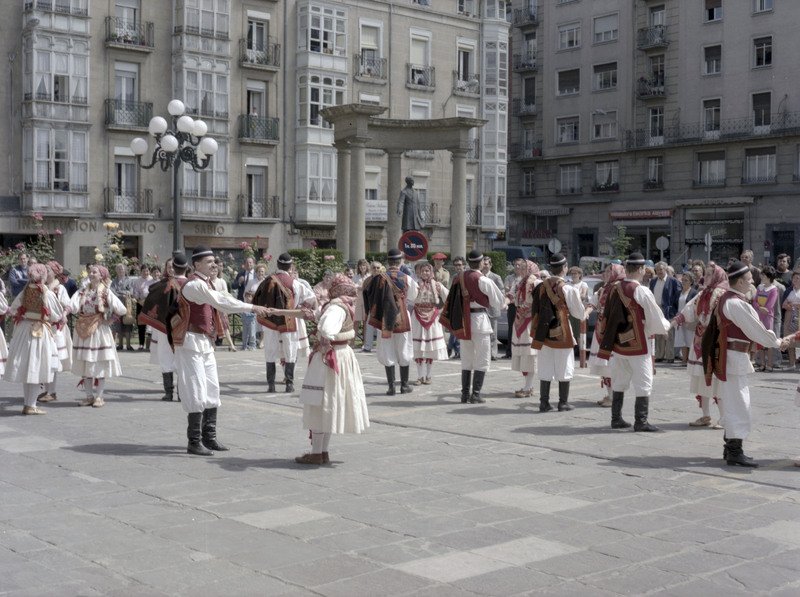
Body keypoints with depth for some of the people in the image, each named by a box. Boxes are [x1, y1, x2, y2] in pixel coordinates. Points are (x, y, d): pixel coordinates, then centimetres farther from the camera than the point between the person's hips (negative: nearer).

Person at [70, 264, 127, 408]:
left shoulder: (105, 292, -2)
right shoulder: (82, 291, 7)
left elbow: (122, 310, -7)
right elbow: (73, 304, -10)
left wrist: (109, 319, -3)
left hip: (99, 330, -4)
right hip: (83, 329, 4)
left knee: (100, 365, -2)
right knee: (84, 365, 7)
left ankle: (99, 397, 5)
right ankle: (89, 396, 16)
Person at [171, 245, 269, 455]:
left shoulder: (205, 283, 15)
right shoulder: (194, 285, -17)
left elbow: (219, 304, 15)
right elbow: (221, 301, -22)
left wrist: (249, 310, 6)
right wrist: (251, 308, -20)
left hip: (205, 343, 10)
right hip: (192, 342, -10)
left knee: (211, 389, 11)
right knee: (196, 391, -7)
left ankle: (209, 437, 18)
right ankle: (194, 442, -1)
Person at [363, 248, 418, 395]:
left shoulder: (379, 278, -7)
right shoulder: (407, 279, -6)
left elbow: (368, 295, -2)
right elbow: (412, 297, 8)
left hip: (384, 318, 0)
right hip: (402, 318, 0)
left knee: (387, 352, 6)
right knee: (404, 352, 12)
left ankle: (391, 387, 3)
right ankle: (404, 385, 18)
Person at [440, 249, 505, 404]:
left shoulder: (459, 278, 5)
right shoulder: (483, 280, -11)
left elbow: (451, 300, 10)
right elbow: (498, 302, -3)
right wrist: (502, 304, 19)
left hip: (462, 320, 6)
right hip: (479, 319, -6)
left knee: (466, 358, 13)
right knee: (482, 358, 2)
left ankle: (465, 394, 12)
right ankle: (475, 394, -2)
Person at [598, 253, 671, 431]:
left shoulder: (614, 289, 2)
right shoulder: (641, 292, -16)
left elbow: (608, 315, 10)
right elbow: (656, 319, -11)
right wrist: (666, 326, 10)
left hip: (618, 343, 6)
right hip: (637, 345, -6)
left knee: (619, 382, 15)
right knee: (643, 383, 3)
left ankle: (616, 419, 19)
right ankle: (640, 422, 4)